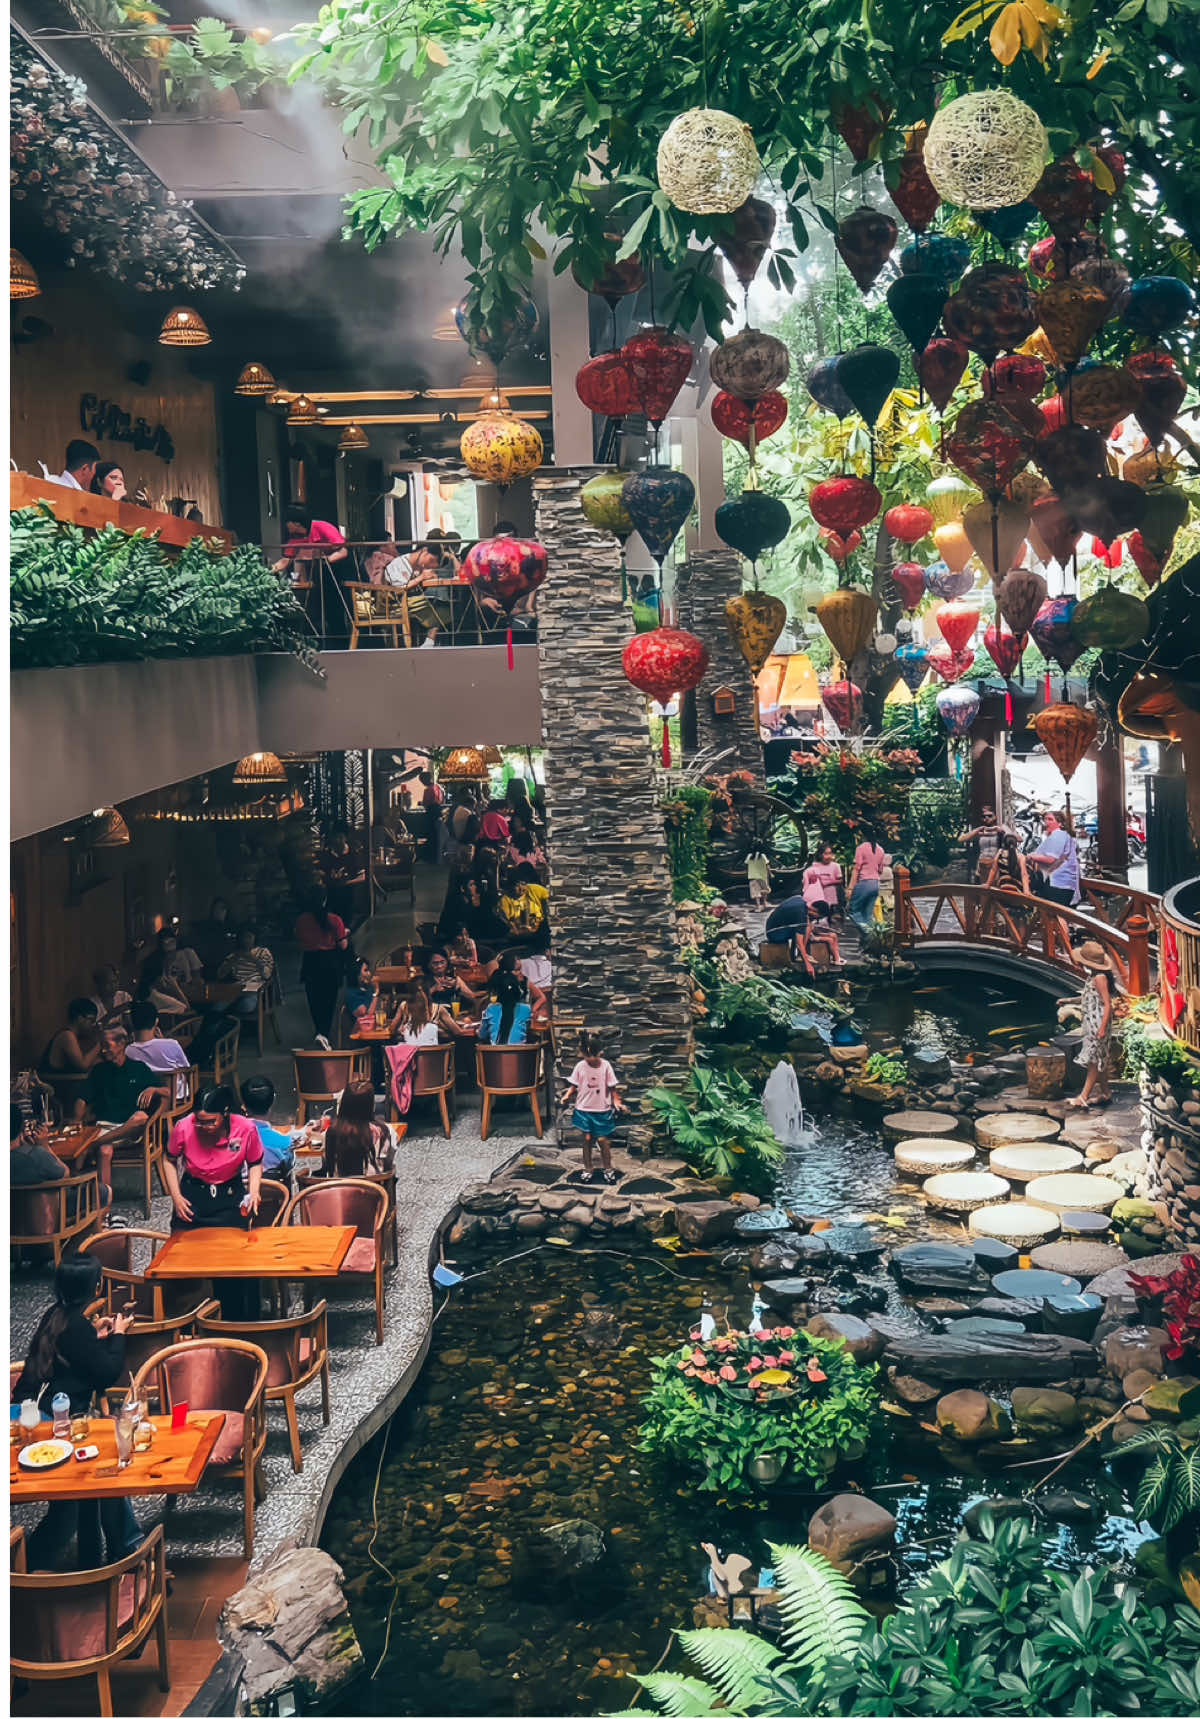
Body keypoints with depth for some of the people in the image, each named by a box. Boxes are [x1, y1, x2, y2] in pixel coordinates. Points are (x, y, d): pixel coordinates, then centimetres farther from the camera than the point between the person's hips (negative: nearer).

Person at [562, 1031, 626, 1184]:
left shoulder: (605, 1065, -8)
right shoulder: (580, 1066, -5)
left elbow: (612, 1087, -3)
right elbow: (574, 1085, 2)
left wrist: (616, 1102, -13)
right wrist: (567, 1095, -15)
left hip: (602, 1110, -1)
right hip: (584, 1109, 1)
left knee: (602, 1140, 1)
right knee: (587, 1139, 5)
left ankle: (607, 1169, 19)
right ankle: (587, 1170, 19)